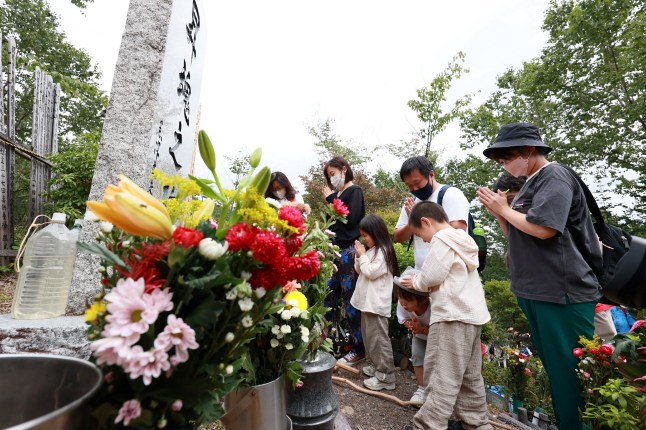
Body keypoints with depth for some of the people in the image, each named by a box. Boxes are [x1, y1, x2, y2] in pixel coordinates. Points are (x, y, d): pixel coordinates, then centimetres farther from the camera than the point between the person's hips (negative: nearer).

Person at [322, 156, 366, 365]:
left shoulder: (354, 191, -3)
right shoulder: (337, 194, 16)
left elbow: (350, 218, -17)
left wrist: (331, 199, -9)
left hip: (348, 251, -8)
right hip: (335, 250, 8)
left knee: (351, 300, -2)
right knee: (329, 296, 11)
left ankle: (360, 349, 13)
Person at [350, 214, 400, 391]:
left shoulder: (383, 251, -16)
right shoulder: (370, 250, 11)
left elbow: (371, 273, -20)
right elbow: (359, 270, 16)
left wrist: (362, 256, -12)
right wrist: (359, 257, 0)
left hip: (377, 303, -10)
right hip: (367, 301, 10)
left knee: (379, 338, -2)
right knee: (368, 336, 19)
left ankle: (385, 376, 9)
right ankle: (377, 366, 34)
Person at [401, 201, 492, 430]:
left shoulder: (442, 239, -12)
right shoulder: (462, 239, 17)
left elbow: (431, 277, -17)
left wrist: (415, 282, 1)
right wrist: (421, 281, 12)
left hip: (452, 317, -10)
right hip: (472, 315, 10)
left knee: (443, 377, -6)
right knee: (470, 377, 18)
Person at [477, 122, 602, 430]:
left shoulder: (555, 177, -11)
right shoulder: (530, 185, 15)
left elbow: (543, 228, -25)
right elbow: (516, 236, 16)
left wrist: (505, 209, -11)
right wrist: (499, 213, 1)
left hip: (563, 293, -9)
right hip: (535, 292, 9)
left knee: (572, 372, 2)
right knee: (555, 370, 19)